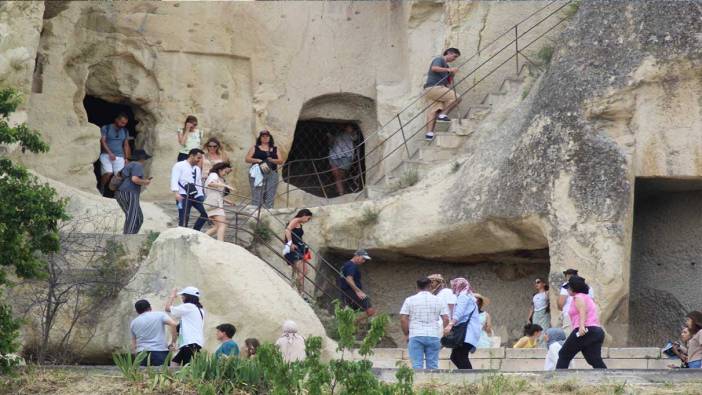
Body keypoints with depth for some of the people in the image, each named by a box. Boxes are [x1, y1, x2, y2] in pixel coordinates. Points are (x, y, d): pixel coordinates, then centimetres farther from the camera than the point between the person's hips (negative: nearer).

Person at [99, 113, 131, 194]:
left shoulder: (125, 132, 16)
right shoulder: (105, 128, 2)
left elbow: (126, 145, 20)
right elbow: (102, 141, -6)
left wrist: (127, 158, 12)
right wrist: (110, 153, -16)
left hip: (119, 157, 4)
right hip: (106, 155, -4)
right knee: (108, 173, -21)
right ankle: (101, 190, -2)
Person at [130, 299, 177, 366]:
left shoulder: (133, 323, 16)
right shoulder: (160, 315, 7)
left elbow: (133, 345, 16)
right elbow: (173, 324, -9)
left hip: (141, 352, 3)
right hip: (160, 351, -3)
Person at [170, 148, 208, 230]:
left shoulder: (197, 169, 22)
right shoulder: (179, 166, 2)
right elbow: (174, 180, -9)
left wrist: (201, 195, 11)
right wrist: (176, 193, -22)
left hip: (196, 196, 6)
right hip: (184, 196, -6)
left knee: (205, 212, -9)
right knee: (184, 218, -7)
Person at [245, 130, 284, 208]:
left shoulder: (275, 149, 18)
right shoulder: (255, 148, 13)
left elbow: (281, 161, 10)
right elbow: (247, 159, 4)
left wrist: (272, 160, -10)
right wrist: (258, 161, -11)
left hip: (272, 174, 3)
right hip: (258, 174, -3)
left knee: (270, 198, -2)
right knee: (257, 197, -12)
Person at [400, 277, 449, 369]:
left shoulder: (409, 300, 4)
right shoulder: (439, 300, 7)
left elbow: (403, 319, -1)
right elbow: (446, 319, 1)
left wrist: (406, 334, 9)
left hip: (415, 336, -1)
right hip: (433, 337, 1)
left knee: (417, 365, -3)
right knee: (433, 366, 3)